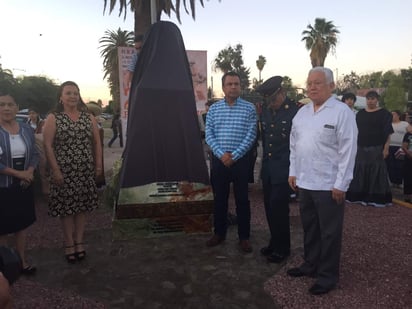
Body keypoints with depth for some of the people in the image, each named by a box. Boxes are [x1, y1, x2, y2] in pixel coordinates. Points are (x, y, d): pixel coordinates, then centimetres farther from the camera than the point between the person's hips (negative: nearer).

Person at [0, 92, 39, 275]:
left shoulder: (26, 129, 4)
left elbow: (35, 154, 9)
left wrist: (29, 172, -8)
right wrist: (17, 173, -17)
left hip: (24, 185, 5)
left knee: (22, 224, 15)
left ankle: (22, 260, 29)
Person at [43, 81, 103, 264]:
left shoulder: (88, 117, 6)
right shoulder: (53, 118, -4)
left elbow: (97, 142, 9)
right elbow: (48, 145, -8)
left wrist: (98, 165, 4)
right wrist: (55, 170, -14)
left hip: (85, 170, 3)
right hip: (63, 171, -3)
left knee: (82, 205, 9)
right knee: (66, 206, 4)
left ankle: (79, 241, 23)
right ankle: (69, 243, 18)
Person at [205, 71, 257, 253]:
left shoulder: (249, 108, 0)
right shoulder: (214, 109, 6)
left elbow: (251, 135, -7)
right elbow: (209, 135, 1)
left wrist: (234, 155, -14)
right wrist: (222, 154, -13)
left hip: (240, 160, -2)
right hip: (219, 160, 2)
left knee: (242, 199, 5)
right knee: (219, 198, 11)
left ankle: (244, 237, 18)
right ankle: (219, 233, 26)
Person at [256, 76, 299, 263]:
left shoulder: (295, 111, -13)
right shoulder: (265, 110, 9)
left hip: (283, 168, -7)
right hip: (267, 168, 7)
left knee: (278, 207, -2)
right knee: (270, 206, 13)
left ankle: (282, 248, 16)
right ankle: (275, 242, 30)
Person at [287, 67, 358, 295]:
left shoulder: (342, 112, -12)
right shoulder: (302, 112, 10)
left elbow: (348, 150, -15)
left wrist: (341, 184, -16)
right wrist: (293, 172, 11)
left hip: (329, 185, -6)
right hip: (304, 182, 7)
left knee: (329, 232, 7)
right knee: (309, 228, 19)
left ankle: (328, 275, 23)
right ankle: (310, 264, 37)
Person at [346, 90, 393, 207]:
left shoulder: (384, 114, 0)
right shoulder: (360, 113, 11)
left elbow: (388, 133, -4)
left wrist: (386, 148, -12)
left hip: (376, 148, -4)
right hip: (361, 148, 4)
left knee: (376, 172, -1)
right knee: (361, 171, 7)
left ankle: (377, 197, 7)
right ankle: (361, 196, 17)